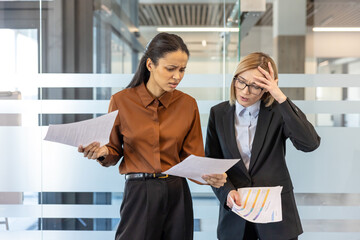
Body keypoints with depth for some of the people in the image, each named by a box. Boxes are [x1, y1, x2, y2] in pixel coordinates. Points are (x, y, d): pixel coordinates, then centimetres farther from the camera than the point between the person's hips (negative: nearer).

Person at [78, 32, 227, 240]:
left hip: (177, 195, 2)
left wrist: (210, 176, -17)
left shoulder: (188, 104, 2)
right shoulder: (122, 101, -3)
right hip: (138, 194, -2)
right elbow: (114, 152, 6)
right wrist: (102, 152, -16)